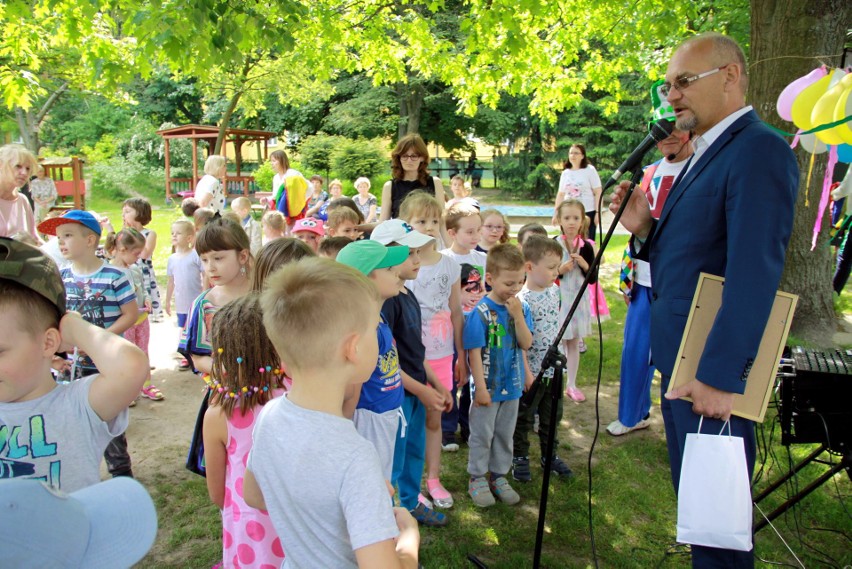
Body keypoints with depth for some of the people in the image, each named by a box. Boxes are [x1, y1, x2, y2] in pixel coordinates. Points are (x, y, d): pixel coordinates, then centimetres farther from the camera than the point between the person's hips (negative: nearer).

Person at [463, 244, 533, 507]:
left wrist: (517, 315, -21)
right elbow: (475, 353, -17)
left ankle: (499, 476, 35)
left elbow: (526, 343, -9)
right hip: (487, 386, -5)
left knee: (505, 435, 18)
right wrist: (480, 387, -15)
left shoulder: (521, 307, -3)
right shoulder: (481, 312, -19)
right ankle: (477, 479, 27)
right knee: (482, 435, 10)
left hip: (512, 385, 5)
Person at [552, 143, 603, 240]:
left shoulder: (590, 170, -2)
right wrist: (555, 213, 9)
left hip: (588, 213, -4)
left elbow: (598, 193, -5)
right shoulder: (565, 173, 10)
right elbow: (561, 194, 14)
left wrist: (598, 212, -13)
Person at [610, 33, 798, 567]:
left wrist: (720, 375, -24)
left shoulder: (760, 150, -15)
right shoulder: (704, 155, 15)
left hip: (714, 371, -9)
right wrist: (645, 228, 0)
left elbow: (754, 273, -23)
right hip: (681, 363, 9)